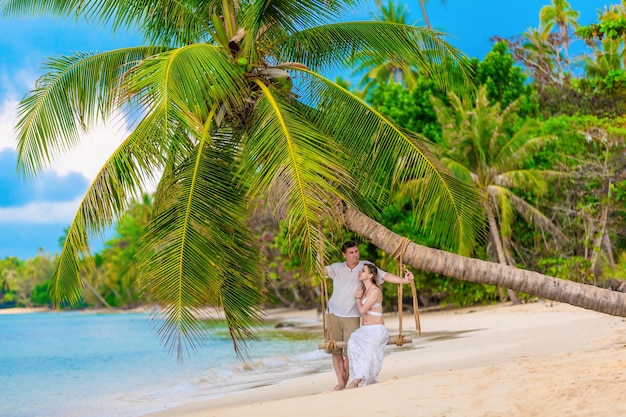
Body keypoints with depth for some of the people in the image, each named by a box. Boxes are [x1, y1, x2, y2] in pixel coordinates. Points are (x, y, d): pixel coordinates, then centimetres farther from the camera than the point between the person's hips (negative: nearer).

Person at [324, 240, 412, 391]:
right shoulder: (337, 268, 5)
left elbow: (385, 276, -6)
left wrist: (403, 280, -19)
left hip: (352, 316, -1)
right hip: (334, 314, 2)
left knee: (350, 351, -4)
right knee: (335, 350, 1)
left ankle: (347, 381, 10)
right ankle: (340, 382, 9)